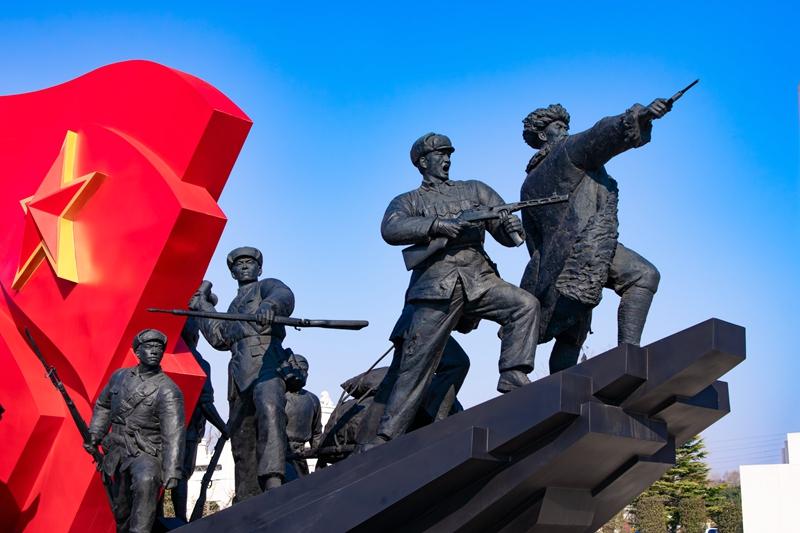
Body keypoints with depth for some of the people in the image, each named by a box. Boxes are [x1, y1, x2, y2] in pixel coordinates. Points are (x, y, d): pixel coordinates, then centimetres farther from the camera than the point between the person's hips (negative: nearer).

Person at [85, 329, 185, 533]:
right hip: (118, 453, 6)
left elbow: (173, 434, -22)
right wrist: (94, 435, 10)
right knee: (120, 509, 16)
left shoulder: (167, 390, -15)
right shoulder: (119, 376, 4)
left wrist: (171, 473, -29)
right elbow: (103, 406, 21)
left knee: (146, 481, -37)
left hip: (146, 454, -6)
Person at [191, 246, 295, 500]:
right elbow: (221, 338, 28)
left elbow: (284, 295, -11)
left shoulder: (267, 286, 14)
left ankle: (273, 481, -52)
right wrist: (204, 307, 33)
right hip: (240, 374, 8)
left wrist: (269, 305, -35)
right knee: (241, 441, 5)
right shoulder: (235, 306, 35)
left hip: (267, 364, -8)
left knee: (269, 411, -35)